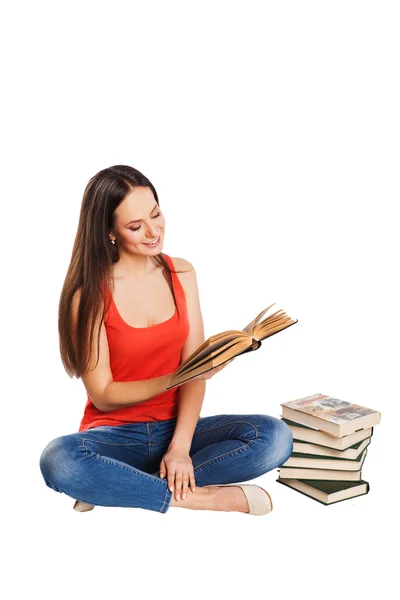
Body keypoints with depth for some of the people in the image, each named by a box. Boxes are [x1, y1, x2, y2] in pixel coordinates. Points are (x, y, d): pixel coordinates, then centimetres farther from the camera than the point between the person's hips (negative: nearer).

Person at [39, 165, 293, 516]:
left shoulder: (181, 273, 2)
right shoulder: (89, 294, -10)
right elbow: (103, 395, -10)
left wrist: (180, 447, -19)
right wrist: (174, 380, -25)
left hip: (175, 427, 4)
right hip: (114, 435, -4)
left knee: (275, 436, -23)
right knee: (59, 461, -37)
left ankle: (116, 488, -20)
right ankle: (202, 497, -23)